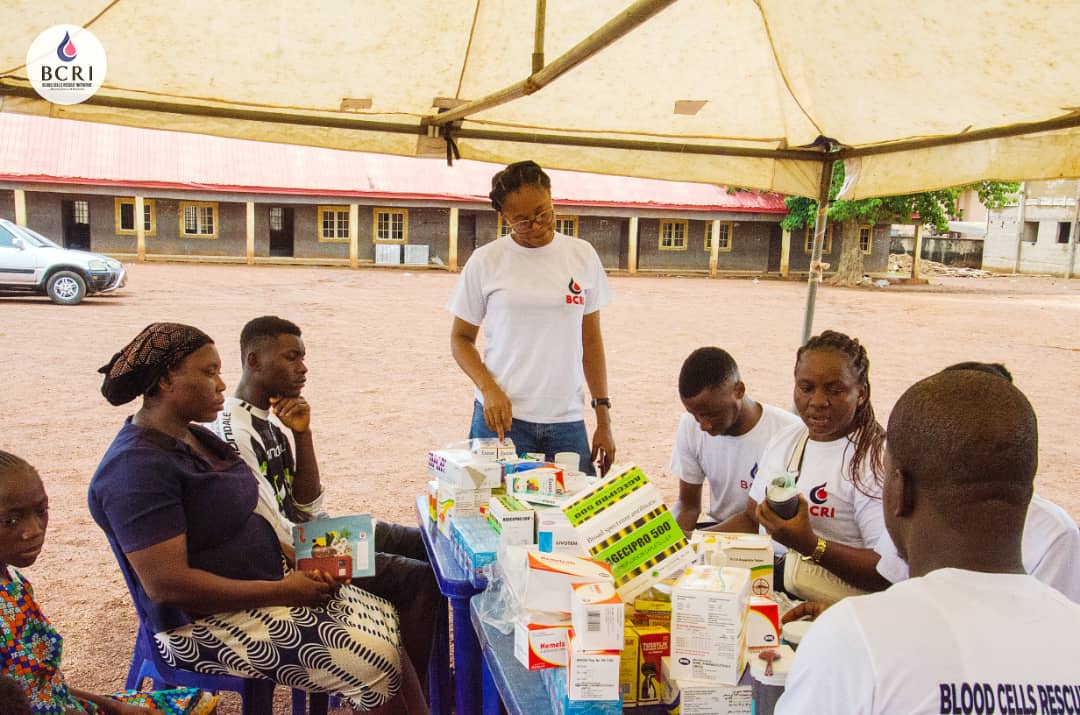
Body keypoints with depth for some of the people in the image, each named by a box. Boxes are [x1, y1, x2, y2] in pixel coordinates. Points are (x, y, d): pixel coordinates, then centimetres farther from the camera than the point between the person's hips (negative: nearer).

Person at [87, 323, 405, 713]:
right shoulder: (137, 467, -22)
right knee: (373, 660, -15)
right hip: (205, 623, -9)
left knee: (385, 619, 3)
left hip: (262, 586, 9)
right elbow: (166, 585, -26)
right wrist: (280, 592, -22)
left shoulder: (195, 436, 8)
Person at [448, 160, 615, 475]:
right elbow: (461, 338, 6)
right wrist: (489, 389, -12)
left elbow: (591, 340, 10)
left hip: (568, 422, 2)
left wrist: (604, 418, 7)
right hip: (502, 416, -2)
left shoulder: (583, 255, 5)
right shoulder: (485, 261, -1)